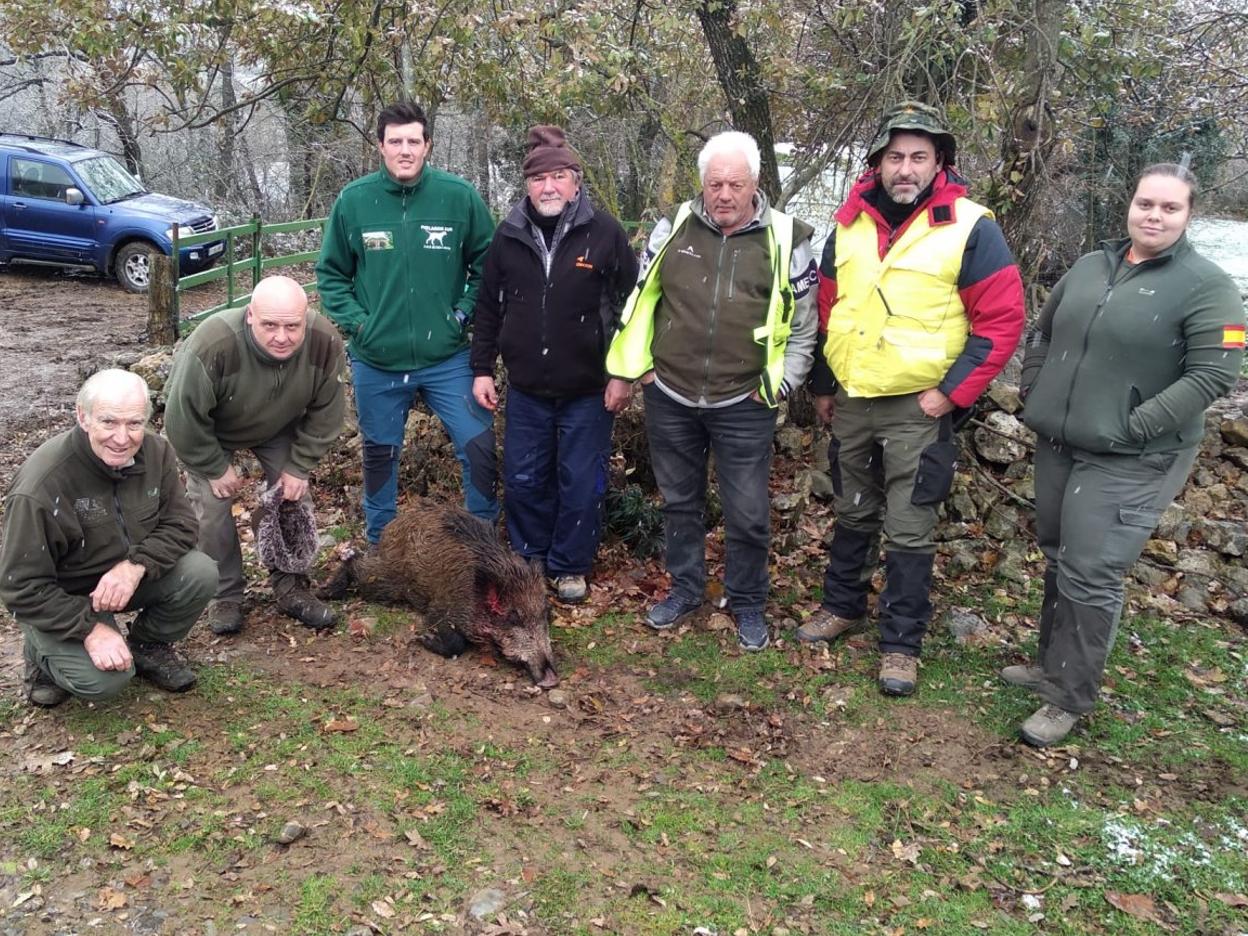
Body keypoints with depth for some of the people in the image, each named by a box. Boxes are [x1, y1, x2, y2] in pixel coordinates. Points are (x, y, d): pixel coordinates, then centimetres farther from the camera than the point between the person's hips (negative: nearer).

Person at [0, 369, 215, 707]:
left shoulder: (156, 452, -14)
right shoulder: (41, 487, -30)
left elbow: (180, 523, -9)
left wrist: (135, 566, -28)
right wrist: (90, 629, -30)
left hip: (128, 575, 5)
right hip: (59, 599, -5)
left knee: (201, 574, -20)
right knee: (104, 679, -24)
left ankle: (148, 647, 8)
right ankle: (44, 653, 10)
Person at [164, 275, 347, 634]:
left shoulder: (325, 343, -33)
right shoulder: (212, 347, -43)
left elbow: (326, 414, -16)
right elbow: (184, 419, -29)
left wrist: (299, 467, -14)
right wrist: (216, 468, -19)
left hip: (279, 427, 3)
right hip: (211, 433, -2)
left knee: (295, 496, -3)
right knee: (213, 506, -9)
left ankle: (290, 586, 14)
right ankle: (225, 595, 10)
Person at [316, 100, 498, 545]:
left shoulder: (459, 195, -7)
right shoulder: (354, 200, -4)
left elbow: (488, 265, 3)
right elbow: (331, 274, 4)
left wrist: (464, 312, -6)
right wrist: (355, 322, -7)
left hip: (448, 357, -1)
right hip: (376, 361, 1)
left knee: (479, 446, -2)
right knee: (379, 454, 16)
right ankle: (379, 545, 37)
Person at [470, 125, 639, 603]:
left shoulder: (605, 232, -8)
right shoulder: (508, 236, 2)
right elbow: (488, 307, 9)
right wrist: (482, 369, 7)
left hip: (588, 390, -3)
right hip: (526, 389, 3)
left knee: (582, 484, 8)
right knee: (523, 481, 13)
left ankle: (570, 566, 27)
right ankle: (528, 558, 34)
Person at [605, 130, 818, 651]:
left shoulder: (785, 241, -4)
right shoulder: (674, 228, 1)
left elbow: (803, 324, 4)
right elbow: (640, 301, 9)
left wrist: (780, 385, -2)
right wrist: (625, 370, 8)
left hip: (743, 405, -2)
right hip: (669, 397, 2)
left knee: (747, 512, 7)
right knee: (679, 501, 16)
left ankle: (748, 605, 27)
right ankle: (686, 589, 35)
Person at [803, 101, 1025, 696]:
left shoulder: (969, 228, -10)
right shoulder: (850, 224, 5)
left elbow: (1002, 320, -11)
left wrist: (951, 393, -14)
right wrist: (822, 385, 14)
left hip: (918, 408, -4)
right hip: (850, 402, 5)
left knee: (909, 531, 2)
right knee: (852, 514, 19)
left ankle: (901, 643, 17)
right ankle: (842, 606, 37)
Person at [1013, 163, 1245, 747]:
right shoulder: (1089, 267, 9)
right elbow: (1042, 334, 19)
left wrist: (1134, 426, -20)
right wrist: (1033, 395, 9)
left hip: (1129, 461, -6)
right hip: (1057, 445, 6)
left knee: (1091, 576, -5)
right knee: (1058, 562, 17)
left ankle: (1069, 698, 8)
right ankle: (1053, 664, 34)